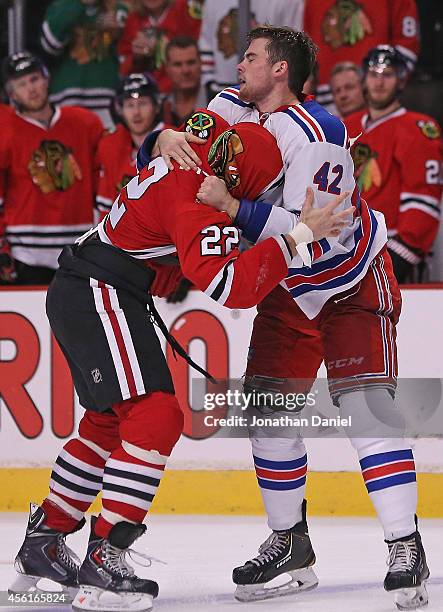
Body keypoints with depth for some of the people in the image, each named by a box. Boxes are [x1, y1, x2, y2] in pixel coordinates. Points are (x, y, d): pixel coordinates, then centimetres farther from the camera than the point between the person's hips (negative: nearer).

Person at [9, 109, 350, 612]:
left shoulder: (211, 134, 4)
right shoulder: (196, 202, -25)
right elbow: (232, 286, -32)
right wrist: (299, 235, -30)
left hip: (79, 294, 11)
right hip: (99, 294, -11)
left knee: (108, 421, 19)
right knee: (157, 417, -17)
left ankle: (42, 543, 26)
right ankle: (102, 563, -20)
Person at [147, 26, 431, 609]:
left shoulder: (315, 136, -28)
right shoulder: (233, 109, -6)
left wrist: (229, 205, -40)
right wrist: (166, 140, -24)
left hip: (353, 280, -7)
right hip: (288, 285, 7)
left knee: (364, 404, -16)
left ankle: (406, 550, -14)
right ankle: (289, 543, 14)